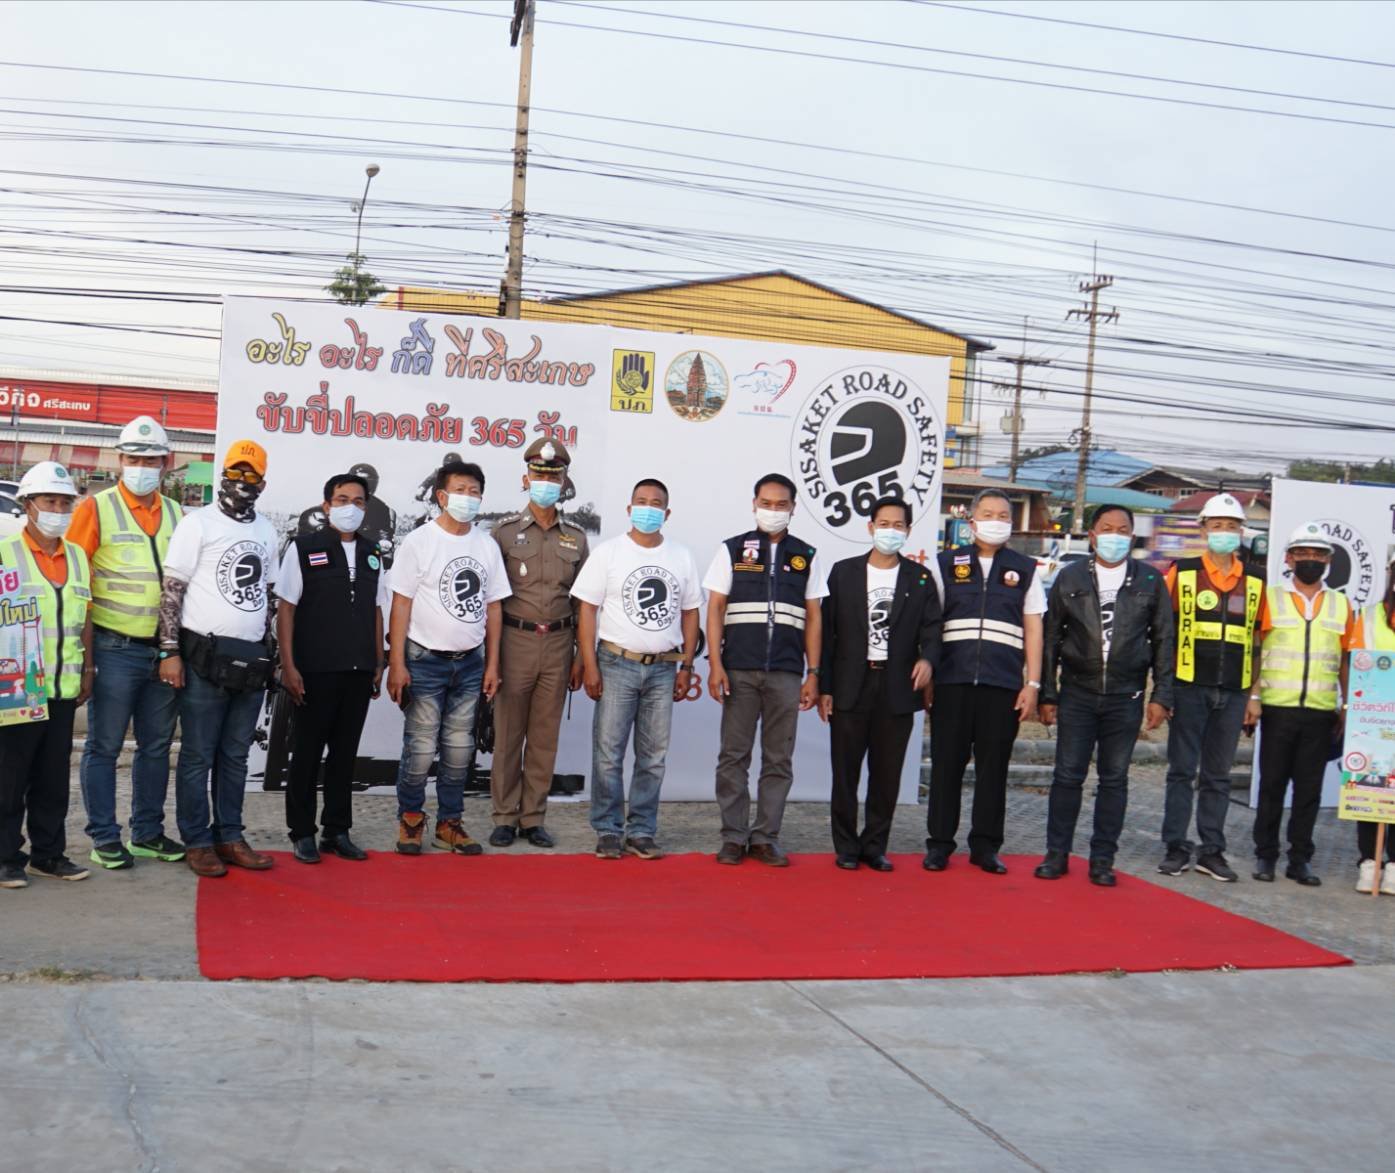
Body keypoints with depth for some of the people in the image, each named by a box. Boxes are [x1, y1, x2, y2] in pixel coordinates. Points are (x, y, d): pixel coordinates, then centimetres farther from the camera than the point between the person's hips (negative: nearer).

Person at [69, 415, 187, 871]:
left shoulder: (177, 514, 10)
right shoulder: (96, 509, -4)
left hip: (164, 649, 5)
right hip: (115, 650, -5)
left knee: (156, 745, 12)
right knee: (104, 747, 3)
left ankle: (148, 833, 24)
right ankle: (104, 838, 12)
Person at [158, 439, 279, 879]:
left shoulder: (266, 531, 14)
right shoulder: (198, 523, -4)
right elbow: (171, 590, -7)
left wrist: (268, 652, 17)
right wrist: (170, 652, -13)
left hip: (251, 661, 6)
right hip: (206, 657, -5)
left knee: (235, 756, 11)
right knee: (198, 756, 0)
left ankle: (229, 835, 19)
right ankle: (196, 841, 8)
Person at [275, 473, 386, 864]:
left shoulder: (372, 554, 12)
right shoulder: (303, 548, -2)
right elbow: (285, 609, -4)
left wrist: (378, 664, 11)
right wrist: (288, 666, -10)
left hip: (359, 672, 4)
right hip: (315, 670, -4)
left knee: (345, 753, 9)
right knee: (307, 752, 3)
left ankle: (337, 832, 18)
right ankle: (302, 833, 12)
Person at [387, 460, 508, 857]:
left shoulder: (487, 545, 8)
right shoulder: (419, 542, -6)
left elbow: (493, 606, 12)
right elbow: (401, 604, -7)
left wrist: (492, 664, 8)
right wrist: (396, 664, -12)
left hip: (470, 663, 4)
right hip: (426, 661, -4)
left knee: (459, 750, 8)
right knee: (421, 749, -3)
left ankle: (449, 823, 18)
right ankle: (410, 818, 14)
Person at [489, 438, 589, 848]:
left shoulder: (575, 536, 10)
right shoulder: (505, 531, 1)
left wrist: (581, 655, 7)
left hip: (558, 643, 3)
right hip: (516, 640, -2)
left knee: (545, 737, 6)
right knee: (508, 735, 1)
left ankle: (533, 818, 14)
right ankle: (505, 817, 11)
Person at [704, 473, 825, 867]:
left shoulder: (806, 557, 11)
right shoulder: (732, 550, 7)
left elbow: (814, 617, 10)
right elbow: (715, 609, 4)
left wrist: (813, 673, 4)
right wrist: (715, 665, -6)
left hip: (786, 673, 1)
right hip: (739, 670, -1)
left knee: (778, 760, 4)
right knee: (734, 756, 2)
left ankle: (766, 837, 11)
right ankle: (733, 837, 9)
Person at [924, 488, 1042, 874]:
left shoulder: (1025, 569, 11)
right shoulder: (947, 563, 9)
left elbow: (1033, 629, 9)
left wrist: (1032, 684, 3)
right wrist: (925, 674, 1)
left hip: (1003, 684, 1)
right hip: (951, 681, 0)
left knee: (993, 766, 5)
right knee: (946, 763, 3)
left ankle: (985, 846, 14)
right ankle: (939, 843, 12)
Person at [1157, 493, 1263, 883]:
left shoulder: (1255, 580, 7)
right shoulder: (1181, 573, -1)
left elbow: (1258, 639, 12)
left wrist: (1254, 692, 8)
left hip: (1233, 692, 3)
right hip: (1189, 687, -2)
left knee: (1218, 775, 9)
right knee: (1182, 770, 2)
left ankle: (1212, 851, 16)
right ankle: (1176, 848, 9)